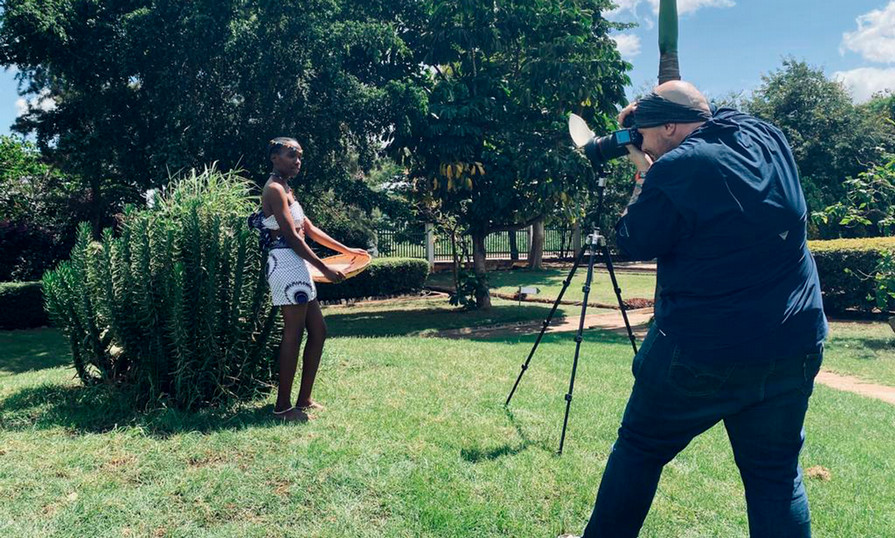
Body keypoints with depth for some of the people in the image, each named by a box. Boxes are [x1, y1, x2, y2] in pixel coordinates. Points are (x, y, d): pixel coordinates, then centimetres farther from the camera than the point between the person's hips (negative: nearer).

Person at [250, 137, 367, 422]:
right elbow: (292, 237, -16)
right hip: (286, 265, -10)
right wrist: (325, 269, -15)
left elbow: (309, 229, 23)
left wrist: (346, 250, 20)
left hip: (298, 268, 10)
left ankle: (304, 400, 16)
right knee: (293, 334, -7)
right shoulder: (274, 189, -10)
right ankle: (283, 406, 1)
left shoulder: (285, 190, 21)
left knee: (318, 331, 10)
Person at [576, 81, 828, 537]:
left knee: (639, 449, 14)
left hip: (700, 354, -6)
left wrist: (644, 176, 6)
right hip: (793, 346, 6)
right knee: (777, 476, 15)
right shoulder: (769, 139, 4)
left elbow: (634, 243, -4)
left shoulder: (675, 170, -16)